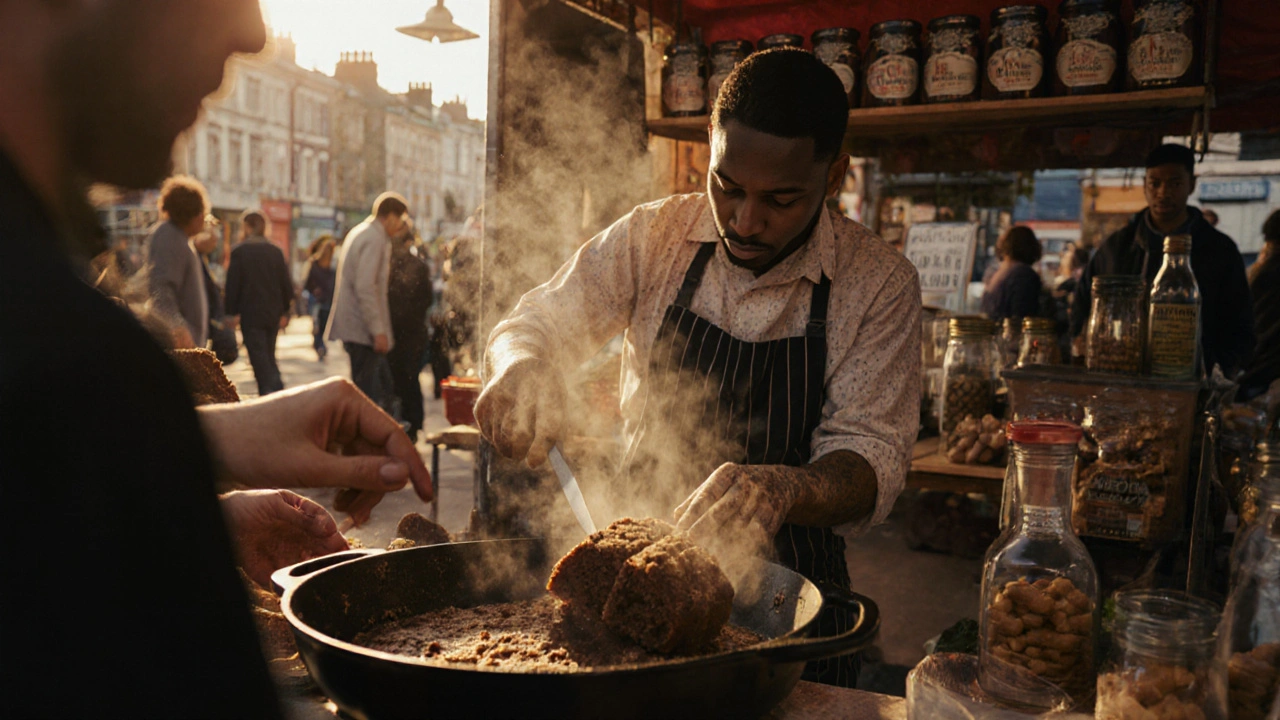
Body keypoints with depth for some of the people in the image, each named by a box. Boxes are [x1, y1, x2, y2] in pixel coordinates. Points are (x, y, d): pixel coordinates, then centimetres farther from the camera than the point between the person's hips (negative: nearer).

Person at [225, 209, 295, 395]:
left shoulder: (240, 251, -7)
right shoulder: (275, 251, 5)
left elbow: (233, 284, -8)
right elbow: (286, 283, 8)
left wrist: (232, 312, 0)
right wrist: (284, 312, 16)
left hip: (250, 313, -5)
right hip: (273, 313, 5)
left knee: (259, 357, -4)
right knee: (269, 355, 15)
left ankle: (272, 389, -18)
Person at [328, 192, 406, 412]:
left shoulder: (359, 233, 17)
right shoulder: (374, 239, -14)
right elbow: (365, 288, -22)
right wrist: (378, 330, -21)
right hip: (362, 328, -10)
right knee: (364, 391, -5)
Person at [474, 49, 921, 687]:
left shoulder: (881, 283, -12)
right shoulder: (652, 237, -6)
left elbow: (871, 457, -16)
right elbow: (535, 324, -1)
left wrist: (780, 489, -38)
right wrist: (520, 369, -27)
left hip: (783, 589, -1)